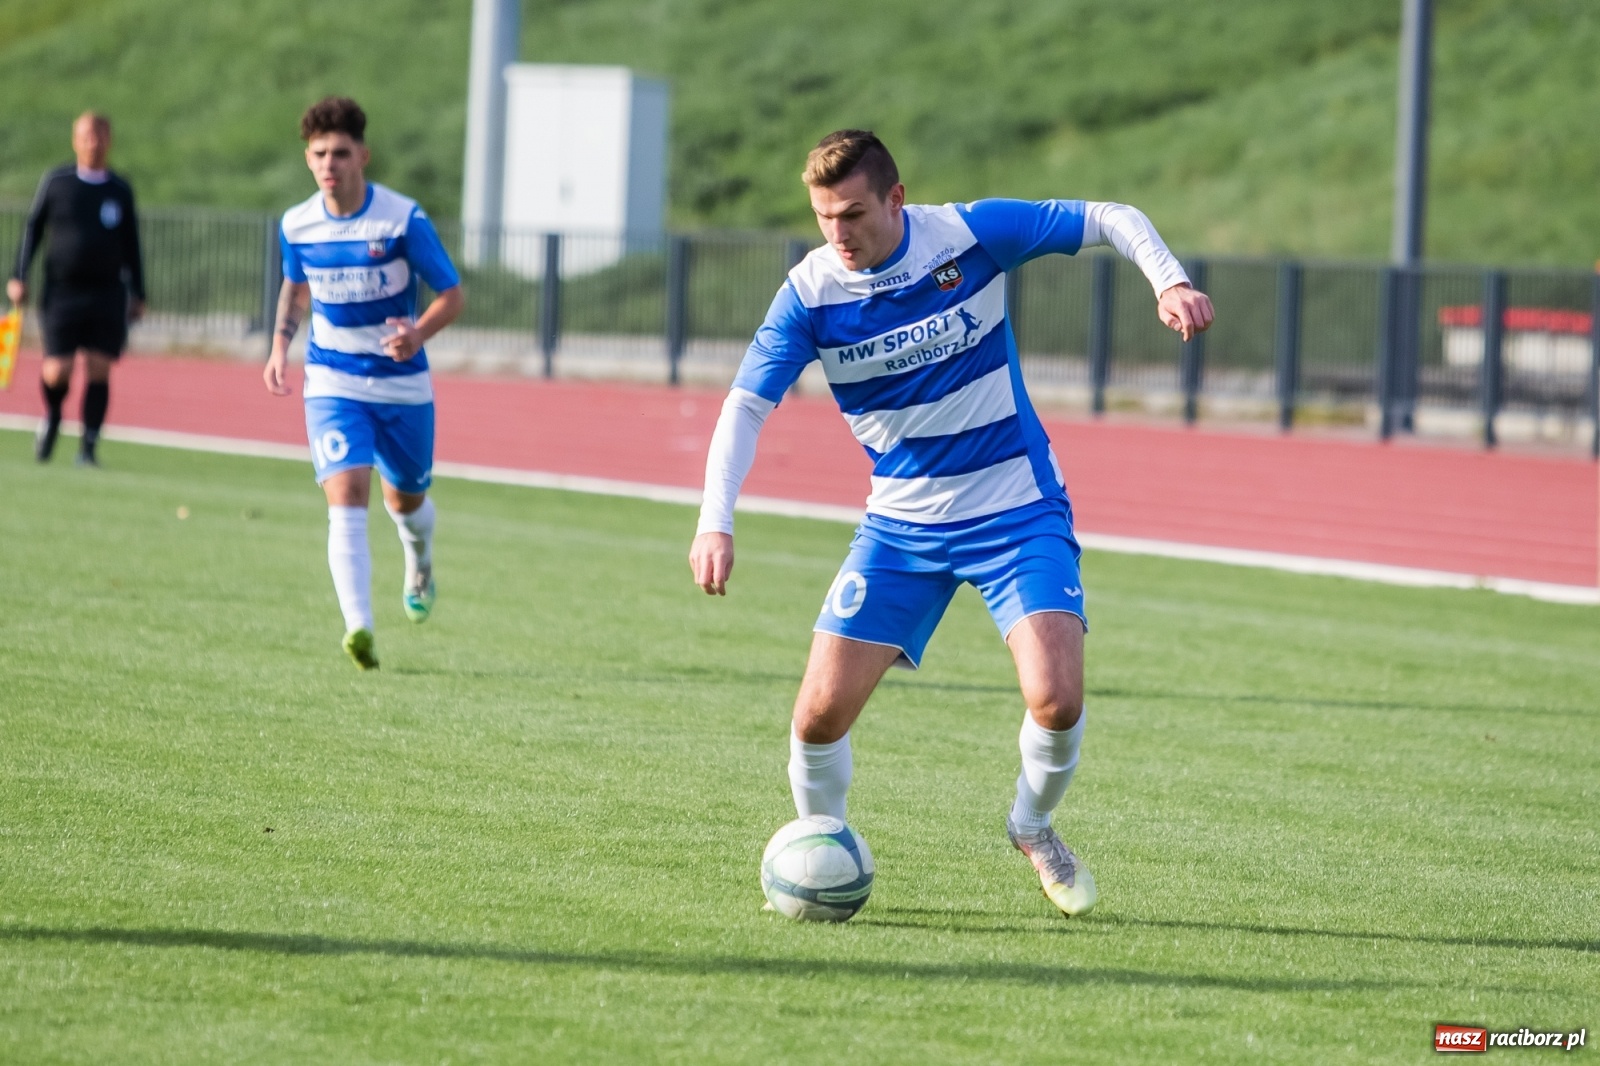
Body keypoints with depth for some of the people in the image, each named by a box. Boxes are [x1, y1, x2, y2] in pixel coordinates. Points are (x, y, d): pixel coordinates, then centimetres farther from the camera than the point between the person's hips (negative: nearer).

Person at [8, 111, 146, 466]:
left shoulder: (120, 190, 8)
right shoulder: (56, 183, 3)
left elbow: (131, 246, 14)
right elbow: (33, 228, 9)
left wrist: (138, 294, 12)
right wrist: (18, 277, 2)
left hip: (108, 295, 1)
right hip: (62, 292, -1)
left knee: (98, 370, -8)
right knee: (57, 371, -8)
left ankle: (88, 447, 0)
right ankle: (52, 416, 24)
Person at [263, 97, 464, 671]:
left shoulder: (403, 220, -16)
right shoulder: (296, 225, -4)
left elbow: (453, 295, -9)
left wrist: (418, 332, -28)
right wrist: (280, 347, 3)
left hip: (403, 384, -1)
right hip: (333, 382, 1)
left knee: (405, 501, 17)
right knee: (346, 498, -19)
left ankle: (420, 565, 54)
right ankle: (359, 629, -29)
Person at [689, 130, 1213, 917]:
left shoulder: (972, 235, -15)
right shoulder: (810, 291, -11)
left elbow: (1111, 220, -6)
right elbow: (746, 406, -14)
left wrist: (1169, 281, -25)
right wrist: (715, 521, -28)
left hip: (1016, 510, -2)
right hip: (900, 524, 2)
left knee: (1056, 698, -20)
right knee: (821, 711, -9)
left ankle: (1034, 825, 13)